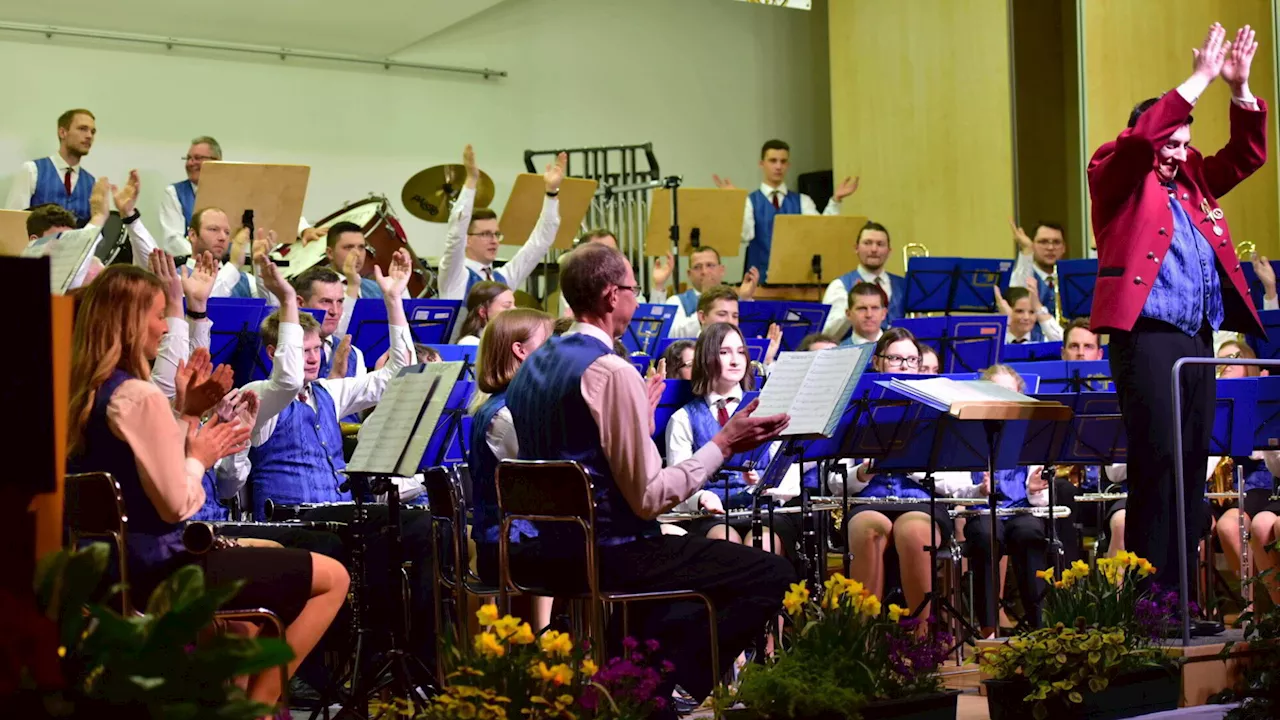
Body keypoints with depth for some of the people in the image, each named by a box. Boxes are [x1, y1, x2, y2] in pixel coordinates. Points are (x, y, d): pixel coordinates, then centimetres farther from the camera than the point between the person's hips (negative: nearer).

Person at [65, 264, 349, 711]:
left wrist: (184, 414, 6)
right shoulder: (139, 397, -22)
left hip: (113, 563, 10)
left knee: (272, 554, 33)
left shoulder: (82, 393, 6)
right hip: (160, 568, -10)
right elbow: (176, 504, -23)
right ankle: (259, 703, 7)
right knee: (334, 578, -3)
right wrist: (200, 456, -5)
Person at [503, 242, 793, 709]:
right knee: (774, 576, -7)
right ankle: (663, 682, -8)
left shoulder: (534, 365, 9)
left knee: (692, 548, 35)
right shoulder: (611, 371, -19)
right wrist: (724, 445, -12)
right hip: (609, 555, -9)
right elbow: (650, 498, -20)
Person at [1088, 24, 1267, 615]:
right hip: (1147, 337, -7)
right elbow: (1139, 138, -14)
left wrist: (1240, 88, 5)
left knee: (1194, 460, 4)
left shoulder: (1193, 183, 21)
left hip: (1198, 340, 7)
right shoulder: (1119, 179, 4)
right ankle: (1150, 587, -8)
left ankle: (1183, 583, 7)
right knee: (1157, 458, -10)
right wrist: (1200, 79, -12)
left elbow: (1247, 155, 19)